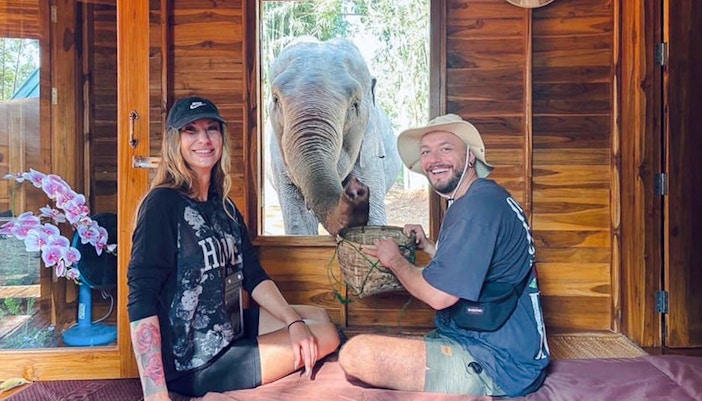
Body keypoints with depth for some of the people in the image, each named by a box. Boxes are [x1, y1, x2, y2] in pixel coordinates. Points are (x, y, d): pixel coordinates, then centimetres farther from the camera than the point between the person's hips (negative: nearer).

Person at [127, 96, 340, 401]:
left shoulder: (224, 207, 6)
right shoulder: (162, 204, -18)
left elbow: (254, 277, 7)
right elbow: (141, 300, -24)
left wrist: (295, 322, -6)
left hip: (229, 333, 8)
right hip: (191, 364, -8)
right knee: (325, 336, -7)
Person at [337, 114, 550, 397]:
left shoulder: (479, 203, -20)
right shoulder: (483, 197, 13)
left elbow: (439, 294, -23)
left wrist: (394, 260, -5)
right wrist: (427, 247, 11)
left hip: (498, 365, -10)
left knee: (357, 354, -25)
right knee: (363, 348, 17)